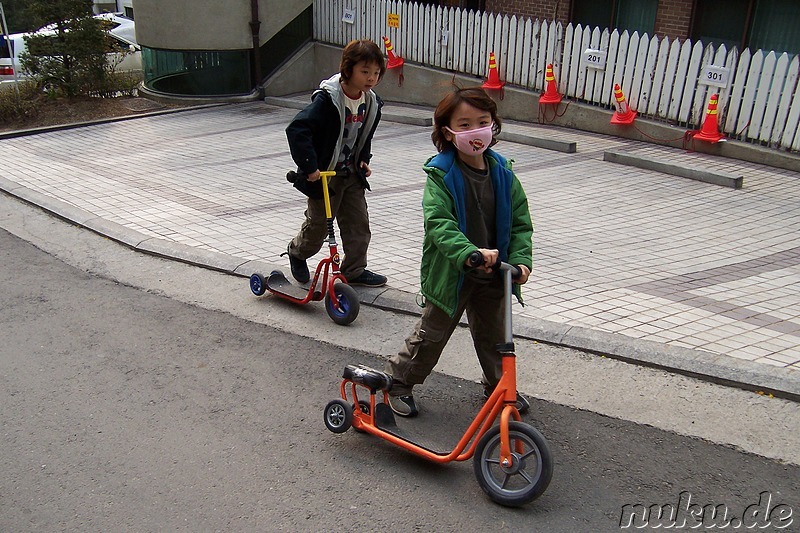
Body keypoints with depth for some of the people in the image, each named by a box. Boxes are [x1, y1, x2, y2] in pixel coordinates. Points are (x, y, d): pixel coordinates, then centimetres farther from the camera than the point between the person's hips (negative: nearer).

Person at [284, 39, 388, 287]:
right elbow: (297, 129, -29)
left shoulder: (371, 102, -1)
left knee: (358, 222, 5)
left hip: (351, 173, 6)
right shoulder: (327, 100, -24)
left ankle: (355, 271, 20)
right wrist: (309, 166, -32)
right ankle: (297, 253, 38)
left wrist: (363, 159, 6)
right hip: (323, 174, -6)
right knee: (318, 223, 9)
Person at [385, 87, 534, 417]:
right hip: (451, 274, -4)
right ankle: (398, 381, 30)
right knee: (432, 334, 9)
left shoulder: (502, 173, -2)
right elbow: (437, 223, -29)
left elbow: (520, 222, 1)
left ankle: (499, 386, 44)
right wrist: (468, 253, -44)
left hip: (493, 274, 5)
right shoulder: (440, 175, -17)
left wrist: (520, 260, -13)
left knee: (494, 334, 21)